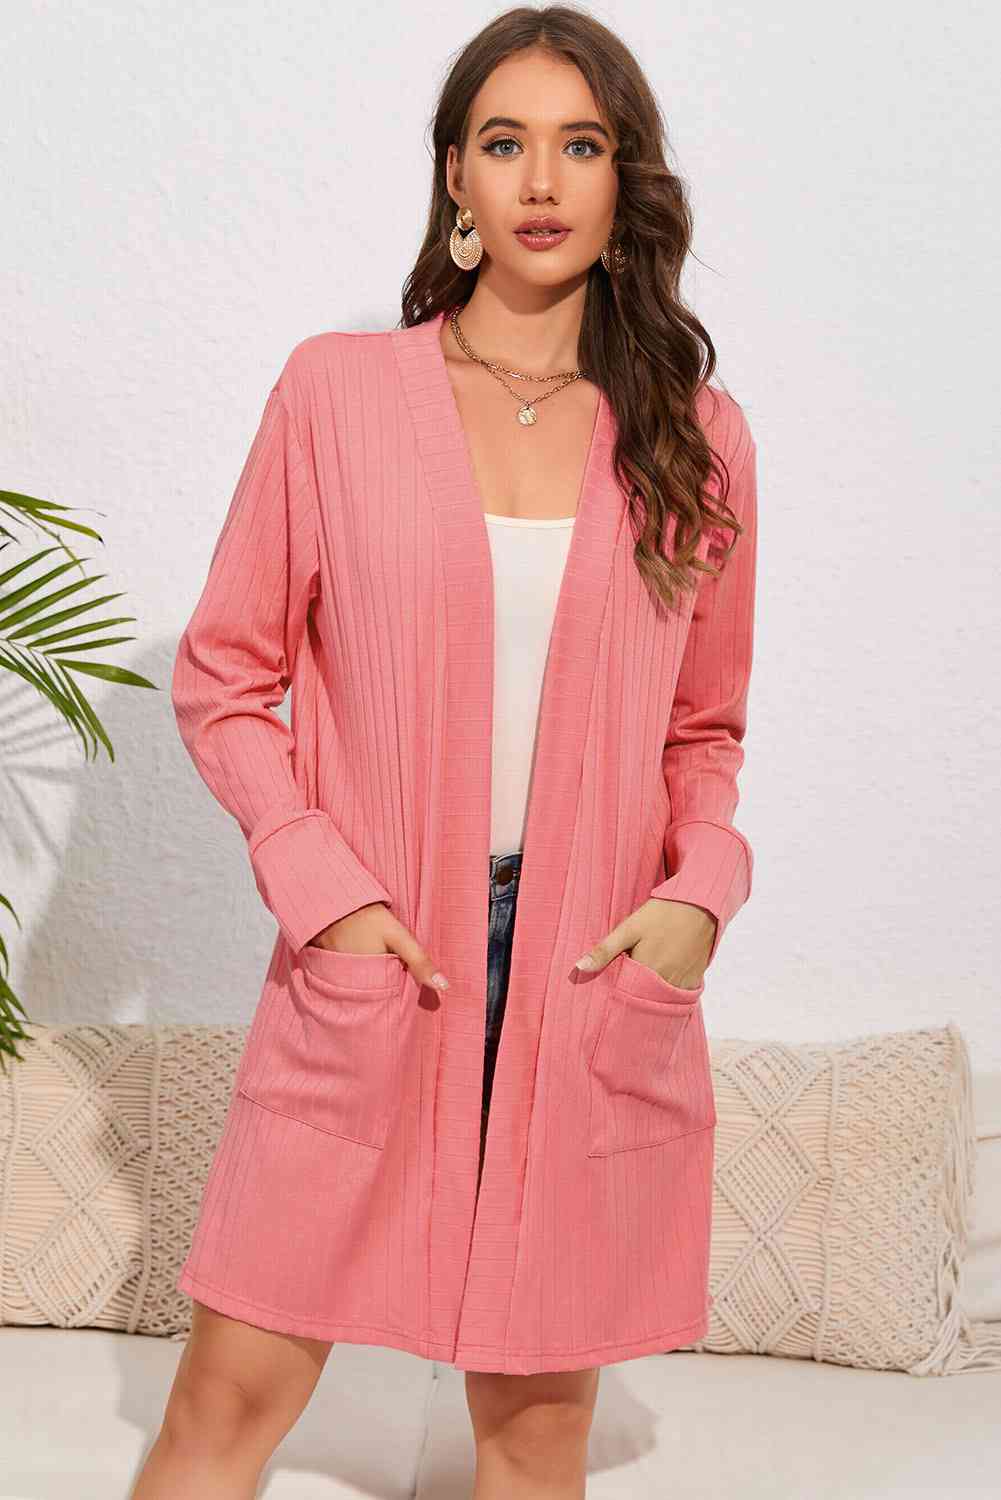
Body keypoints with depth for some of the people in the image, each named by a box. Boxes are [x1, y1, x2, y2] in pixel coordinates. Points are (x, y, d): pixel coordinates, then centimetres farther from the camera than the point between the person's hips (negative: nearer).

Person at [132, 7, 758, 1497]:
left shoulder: (694, 435, 6)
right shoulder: (335, 391, 1)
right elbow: (223, 676, 3)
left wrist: (700, 891, -4)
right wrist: (326, 893, -8)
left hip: (598, 972, 2)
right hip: (372, 961, -1)